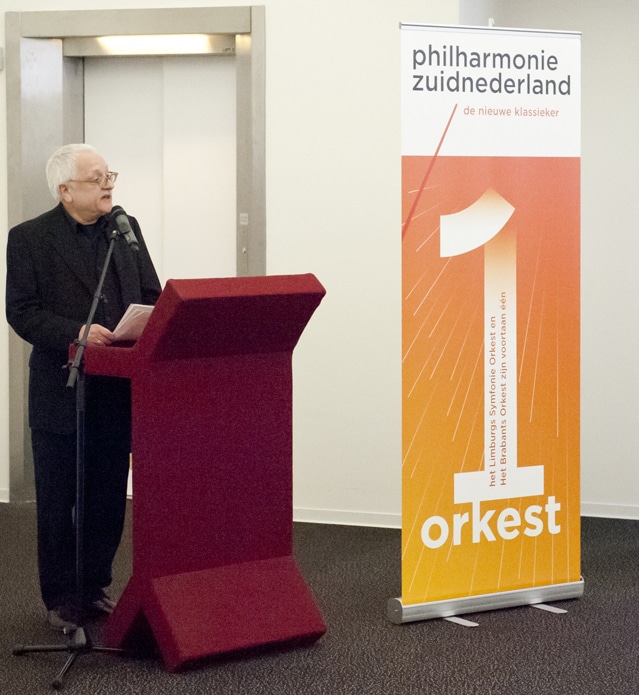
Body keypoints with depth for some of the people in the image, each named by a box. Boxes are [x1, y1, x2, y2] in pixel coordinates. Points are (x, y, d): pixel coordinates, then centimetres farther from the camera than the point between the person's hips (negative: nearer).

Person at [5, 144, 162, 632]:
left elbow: (151, 294, 11)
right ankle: (61, 598, 16)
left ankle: (96, 587, 25)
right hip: (61, 392, -4)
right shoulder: (29, 239, -5)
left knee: (109, 497, 11)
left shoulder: (126, 229, 9)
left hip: (117, 389, 4)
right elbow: (22, 312, -10)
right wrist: (77, 333, -23)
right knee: (58, 500, 6)